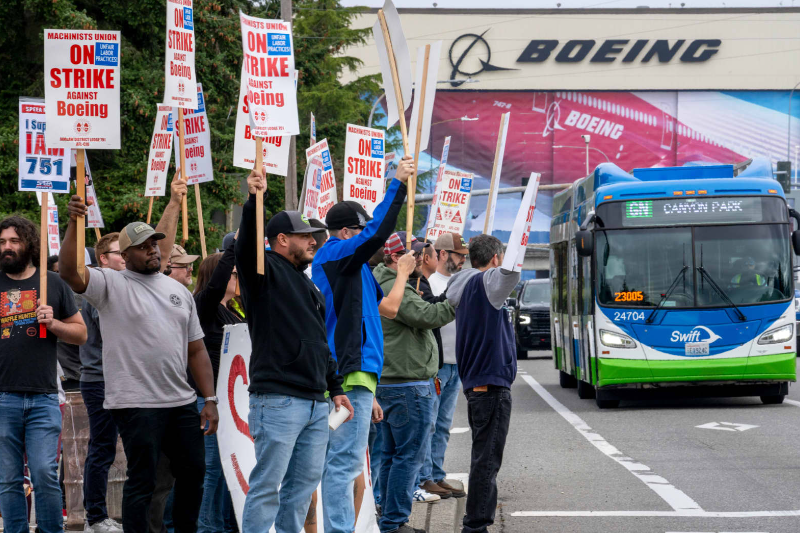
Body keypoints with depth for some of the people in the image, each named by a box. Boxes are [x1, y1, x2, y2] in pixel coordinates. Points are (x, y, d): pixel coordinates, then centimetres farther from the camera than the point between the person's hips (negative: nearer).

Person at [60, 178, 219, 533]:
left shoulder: (179, 291, 15)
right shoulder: (111, 284, -2)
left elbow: (197, 350, 15)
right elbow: (69, 271, -21)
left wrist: (210, 400, 9)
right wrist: (74, 224, -33)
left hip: (182, 403, 6)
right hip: (137, 405, -6)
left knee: (193, 472, 12)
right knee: (142, 483, -3)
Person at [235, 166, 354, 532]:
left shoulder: (308, 286, 22)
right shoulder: (265, 271, -2)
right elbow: (246, 245, -24)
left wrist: (335, 388, 23)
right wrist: (254, 201, -39)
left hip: (316, 404, 9)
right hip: (278, 401, -9)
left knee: (304, 482, 11)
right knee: (267, 483, -8)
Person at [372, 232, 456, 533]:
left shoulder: (382, 285, 19)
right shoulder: (394, 288, -16)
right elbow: (426, 316, -23)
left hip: (386, 384, 11)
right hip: (408, 384, -11)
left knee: (393, 454, 14)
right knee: (410, 455, -8)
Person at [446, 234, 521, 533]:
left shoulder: (463, 287, 14)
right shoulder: (485, 282, -12)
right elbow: (509, 272, -33)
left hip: (474, 382, 10)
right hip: (491, 384, -10)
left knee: (484, 456, 18)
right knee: (487, 459, -8)